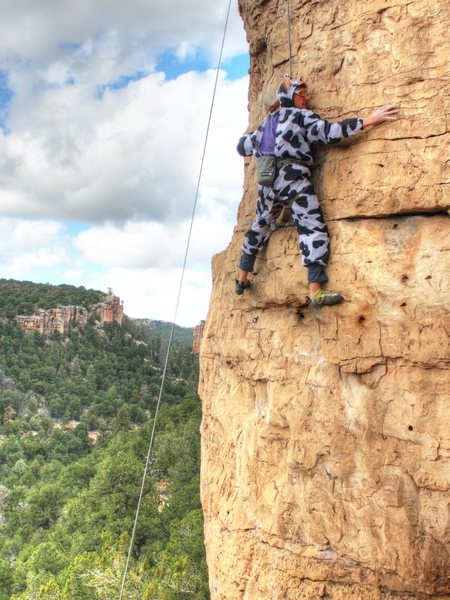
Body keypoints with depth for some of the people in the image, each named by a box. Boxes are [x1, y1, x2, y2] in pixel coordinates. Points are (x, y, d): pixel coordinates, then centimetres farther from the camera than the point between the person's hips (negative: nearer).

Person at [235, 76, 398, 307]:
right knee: (313, 228, -11)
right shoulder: (301, 115, 5)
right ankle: (315, 291, -25)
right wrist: (368, 121, -10)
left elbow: (243, 146, 26)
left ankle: (242, 279, 31)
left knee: (260, 225, 22)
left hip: (268, 178, 7)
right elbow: (328, 132, -9)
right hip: (292, 175, -7)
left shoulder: (268, 121, 23)